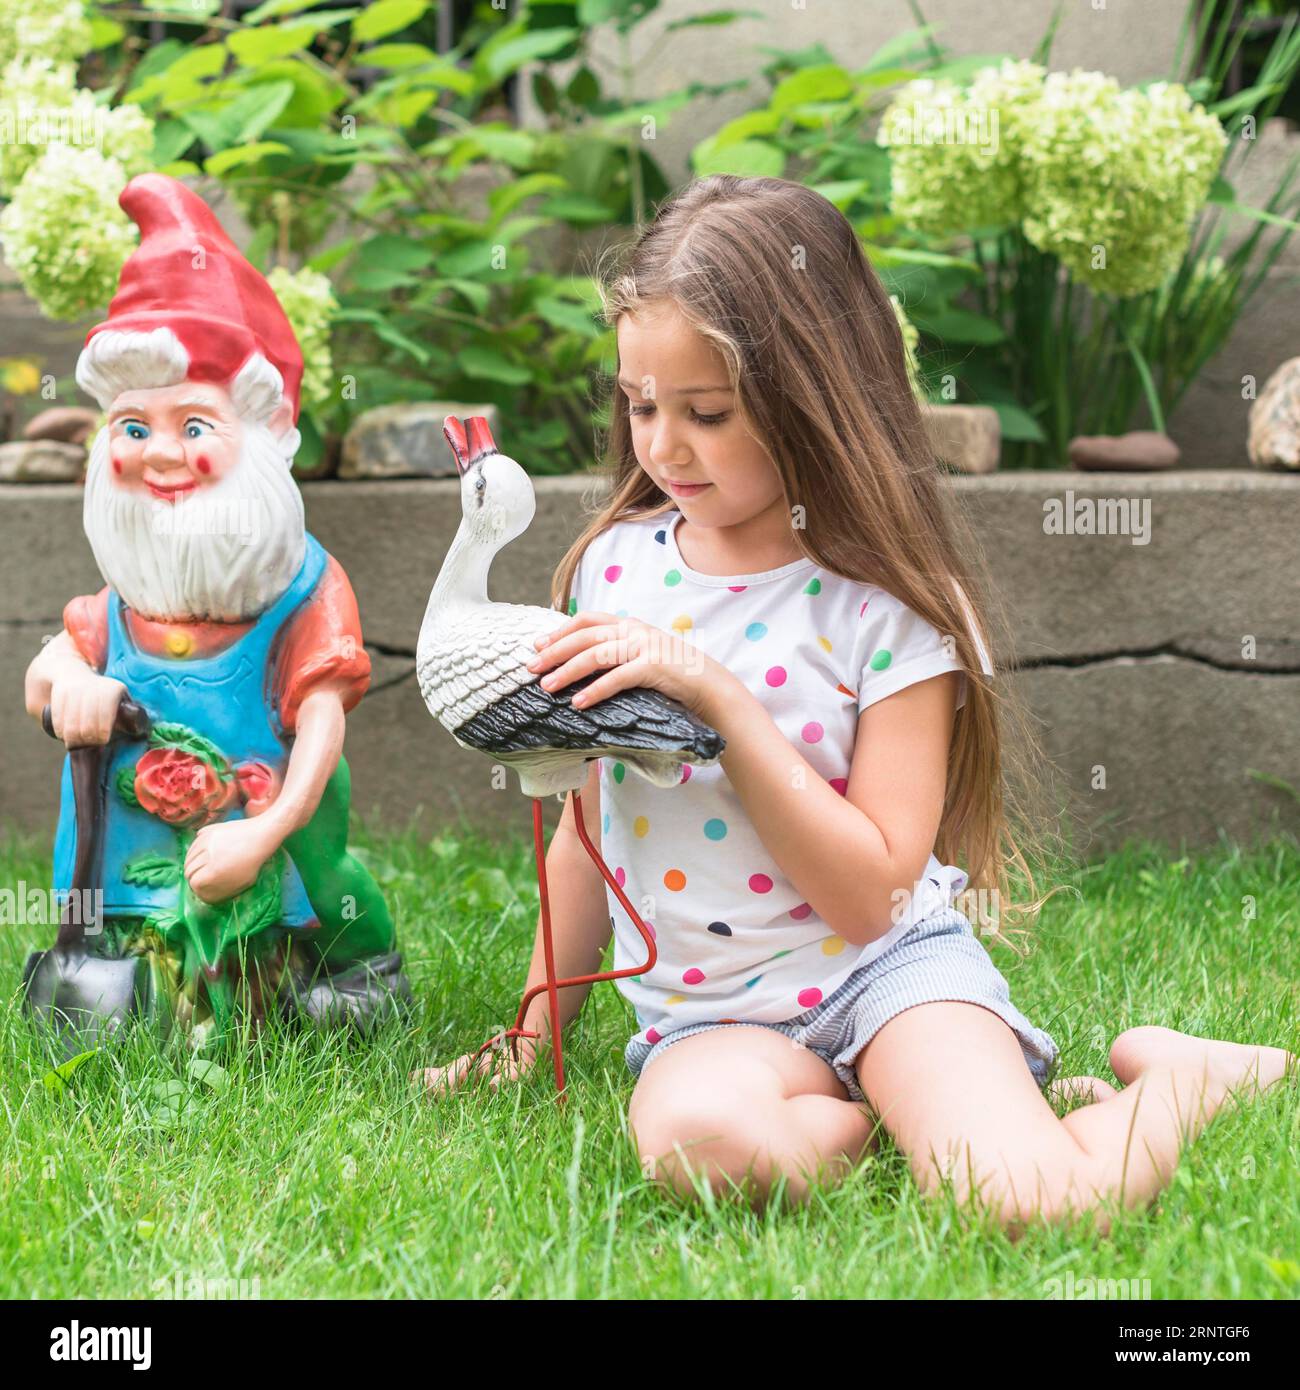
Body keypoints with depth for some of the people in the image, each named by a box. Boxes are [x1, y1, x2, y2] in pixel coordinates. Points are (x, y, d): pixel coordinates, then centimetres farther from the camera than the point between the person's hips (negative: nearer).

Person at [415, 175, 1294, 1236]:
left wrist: (718, 696, -22)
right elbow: (587, 831, 15)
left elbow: (871, 894, -15)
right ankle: (905, 1111, -6)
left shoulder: (891, 609, -9)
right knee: (693, 1133, -34)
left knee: (1030, 1206, -29)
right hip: (714, 1014, 3)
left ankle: (1181, 1074, 3)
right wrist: (533, 1041, 17)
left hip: (889, 969, -3)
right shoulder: (618, 568, 5)